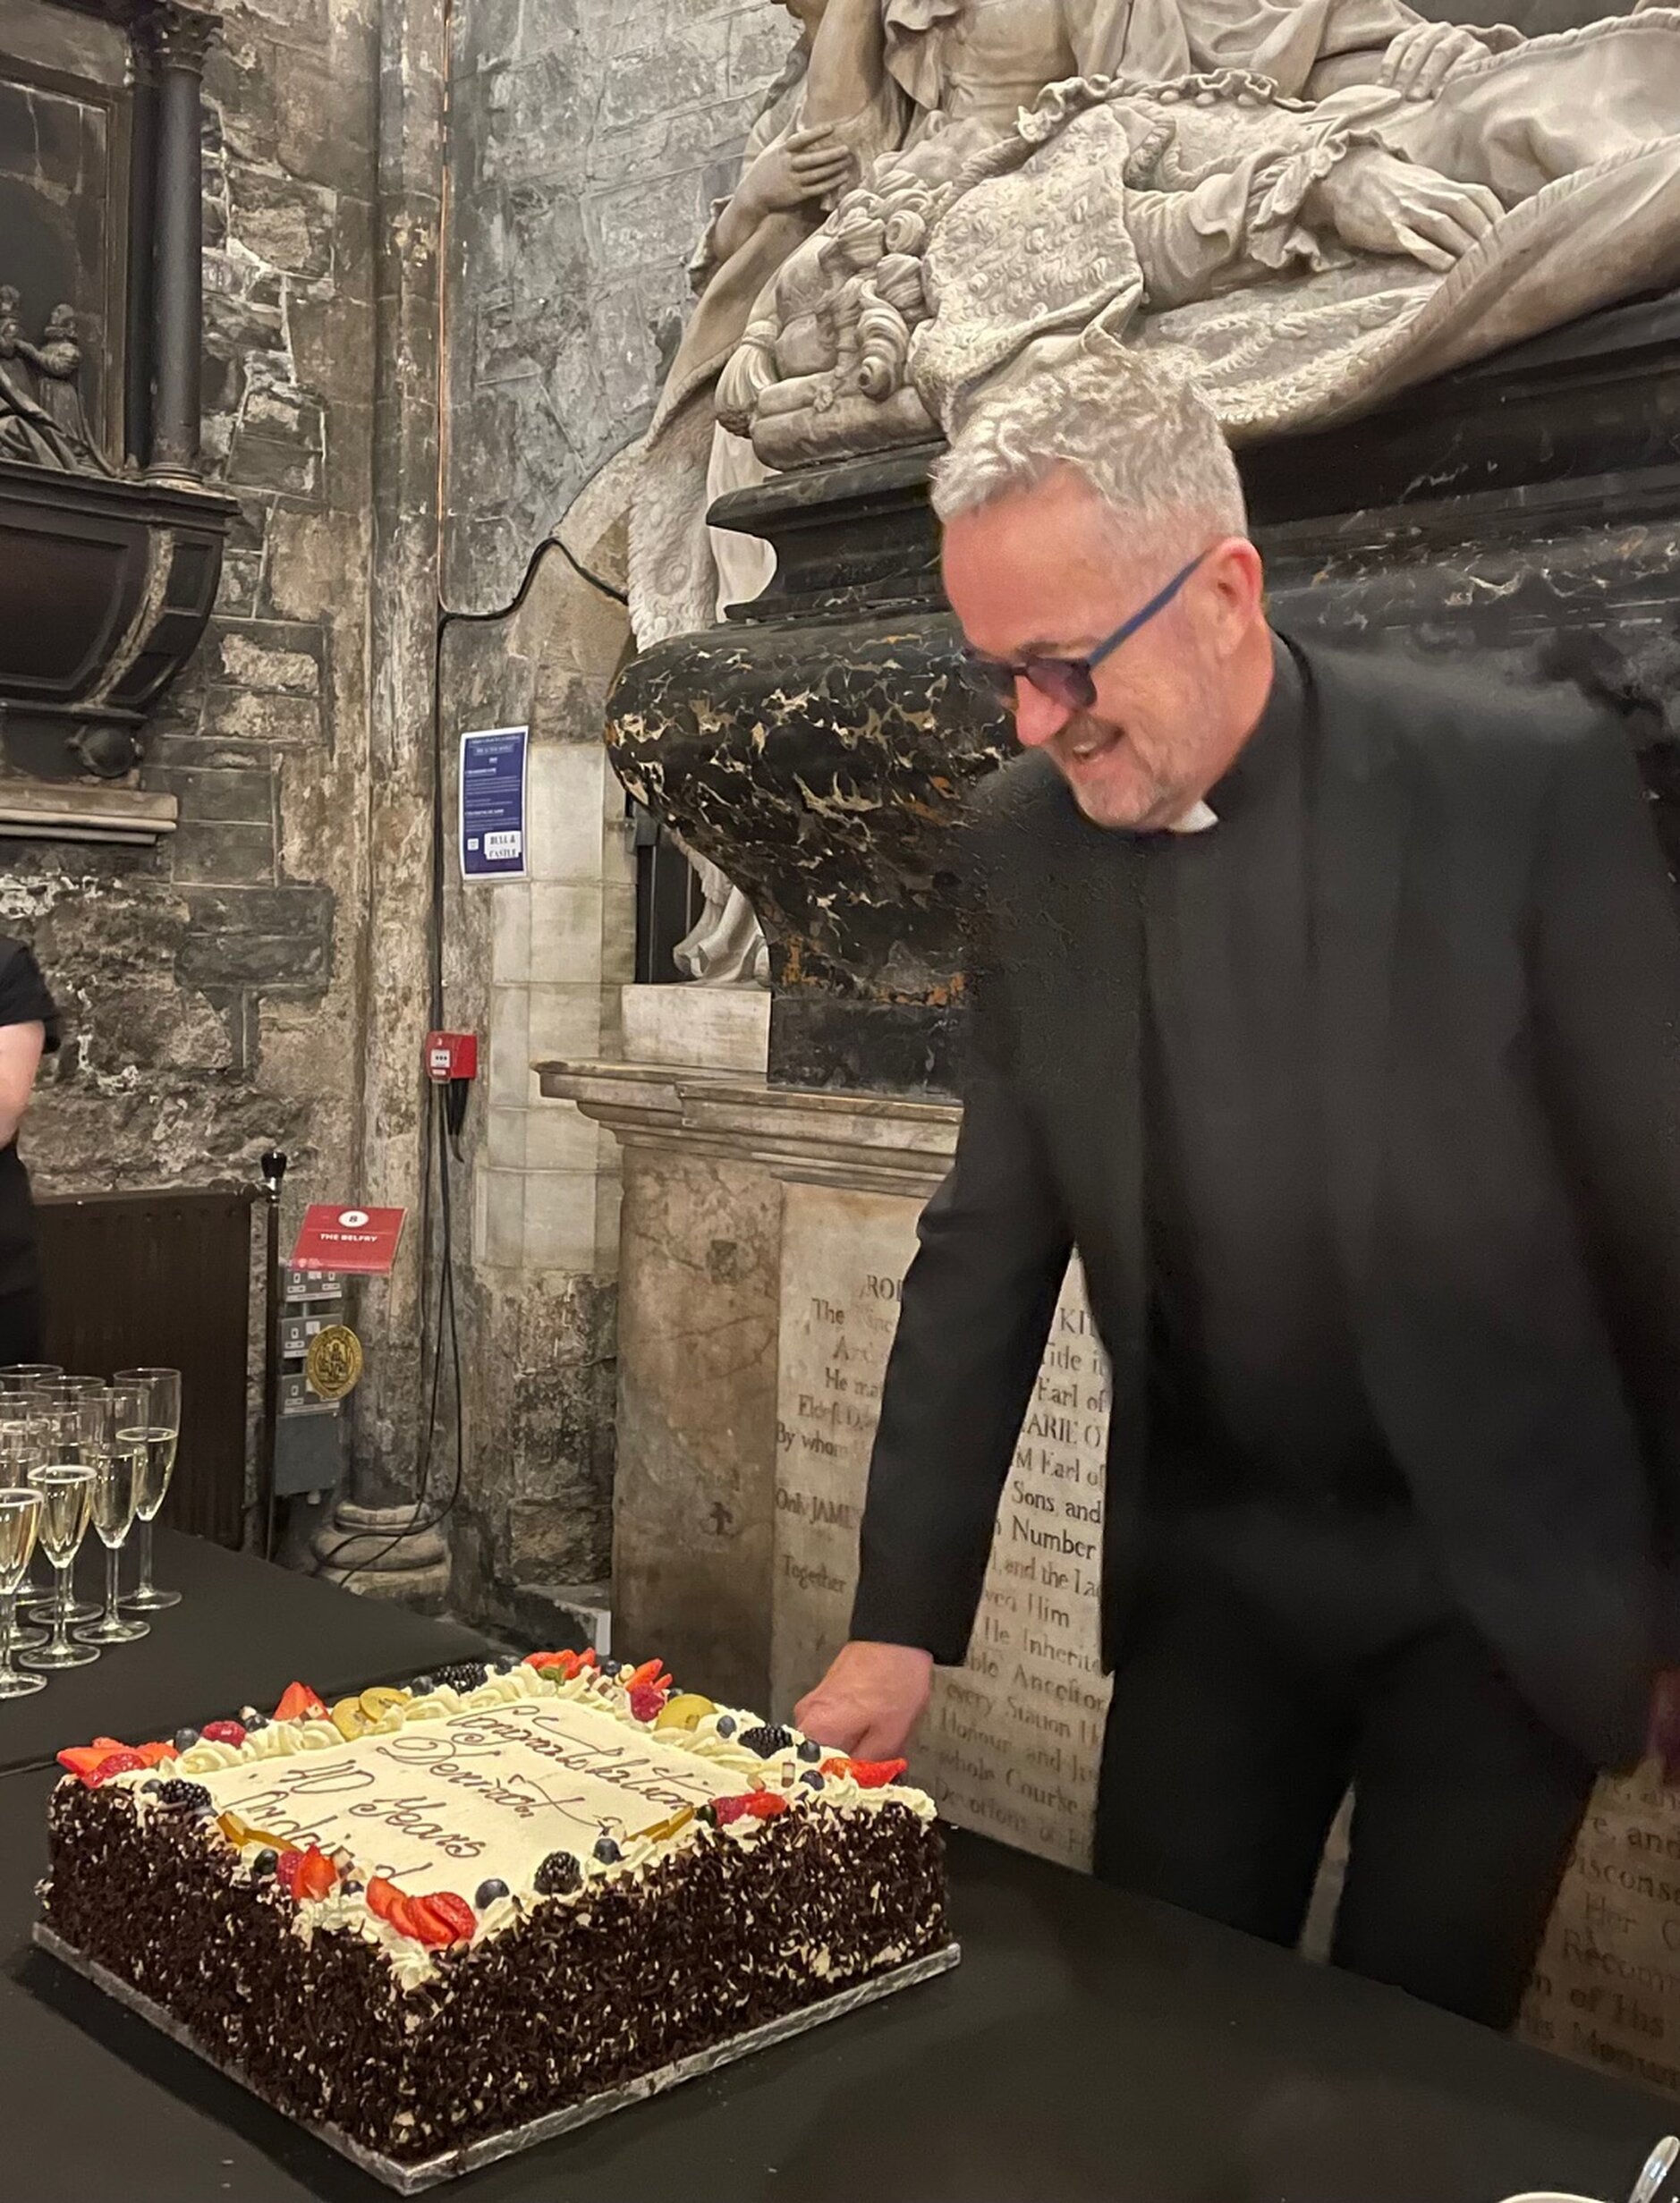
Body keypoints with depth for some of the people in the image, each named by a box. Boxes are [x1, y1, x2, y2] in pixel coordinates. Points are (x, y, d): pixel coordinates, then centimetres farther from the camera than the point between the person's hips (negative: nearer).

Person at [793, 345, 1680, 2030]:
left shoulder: (1529, 784, -16)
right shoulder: (1025, 841, -3)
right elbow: (988, 1248, 0)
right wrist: (900, 1623, -2)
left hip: (1508, 1576, -3)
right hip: (1209, 1573, 4)